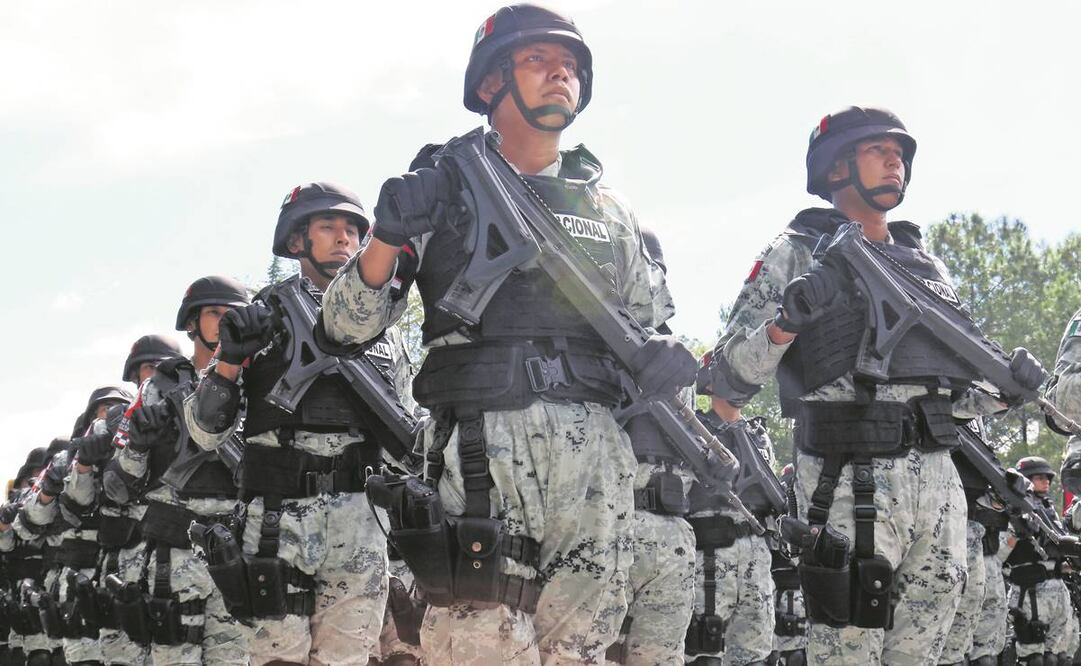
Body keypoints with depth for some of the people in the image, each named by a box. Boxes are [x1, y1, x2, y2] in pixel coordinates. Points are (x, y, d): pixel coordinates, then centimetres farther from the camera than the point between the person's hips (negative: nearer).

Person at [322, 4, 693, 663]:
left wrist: (665, 354, 2)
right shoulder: (442, 189, 10)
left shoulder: (610, 209, 21)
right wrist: (389, 237, -11)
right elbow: (348, 323, 8)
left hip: (597, 445, 4)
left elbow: (651, 321, 26)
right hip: (482, 446, -3)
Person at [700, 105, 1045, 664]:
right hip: (849, 478, -6)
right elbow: (729, 375, -3)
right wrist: (787, 321, -20)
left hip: (939, 478, 6)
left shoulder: (928, 266, 23)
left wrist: (1006, 389, 6)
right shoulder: (797, 254, 5)